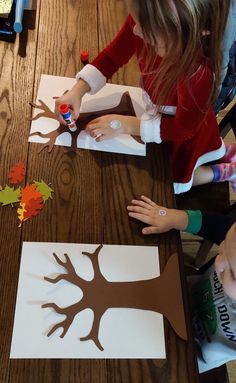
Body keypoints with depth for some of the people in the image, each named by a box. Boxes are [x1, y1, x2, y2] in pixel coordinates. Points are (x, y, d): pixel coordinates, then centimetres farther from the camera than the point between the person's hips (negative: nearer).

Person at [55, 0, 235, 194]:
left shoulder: (198, 74, -47)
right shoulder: (145, 19, -34)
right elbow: (113, 55, -15)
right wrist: (78, 91, -26)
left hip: (183, 128, -6)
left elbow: (184, 128, -29)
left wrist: (126, 125, -32)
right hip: (156, 110, 6)